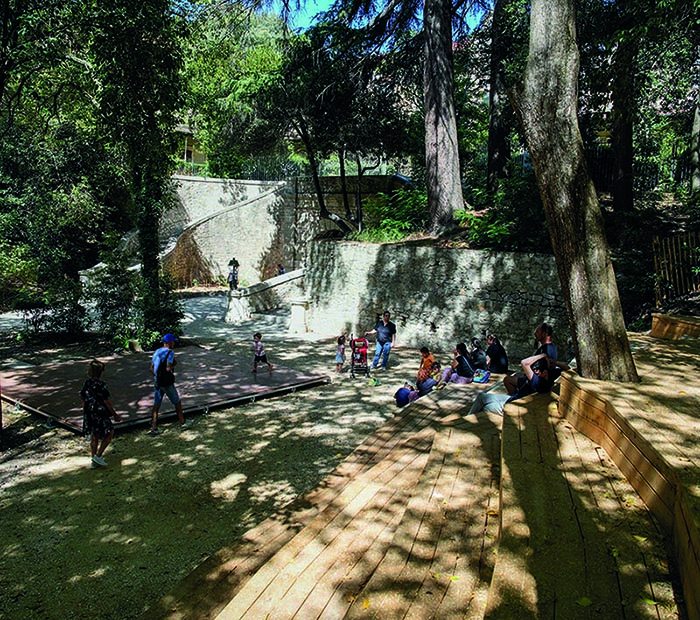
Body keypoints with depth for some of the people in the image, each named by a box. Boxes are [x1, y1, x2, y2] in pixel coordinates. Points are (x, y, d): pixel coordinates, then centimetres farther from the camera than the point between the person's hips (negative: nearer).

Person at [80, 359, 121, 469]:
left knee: (94, 437, 18)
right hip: (100, 414, -7)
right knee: (109, 433, 11)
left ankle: (93, 462, 24)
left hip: (89, 414, 7)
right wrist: (115, 414, -5)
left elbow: (83, 401, 8)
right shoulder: (101, 385, -19)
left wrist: (86, 413, 22)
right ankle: (98, 456, 7)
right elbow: (107, 402, -16)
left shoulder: (86, 384, 1)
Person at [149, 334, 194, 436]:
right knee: (177, 402, 10)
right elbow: (168, 368, -24)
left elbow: (152, 368, 10)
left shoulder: (156, 352, 9)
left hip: (157, 382, 7)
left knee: (156, 404, 9)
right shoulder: (170, 352, -15)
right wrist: (174, 364, -5)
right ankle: (183, 423, 22)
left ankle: (154, 429, 8)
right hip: (167, 383, -7)